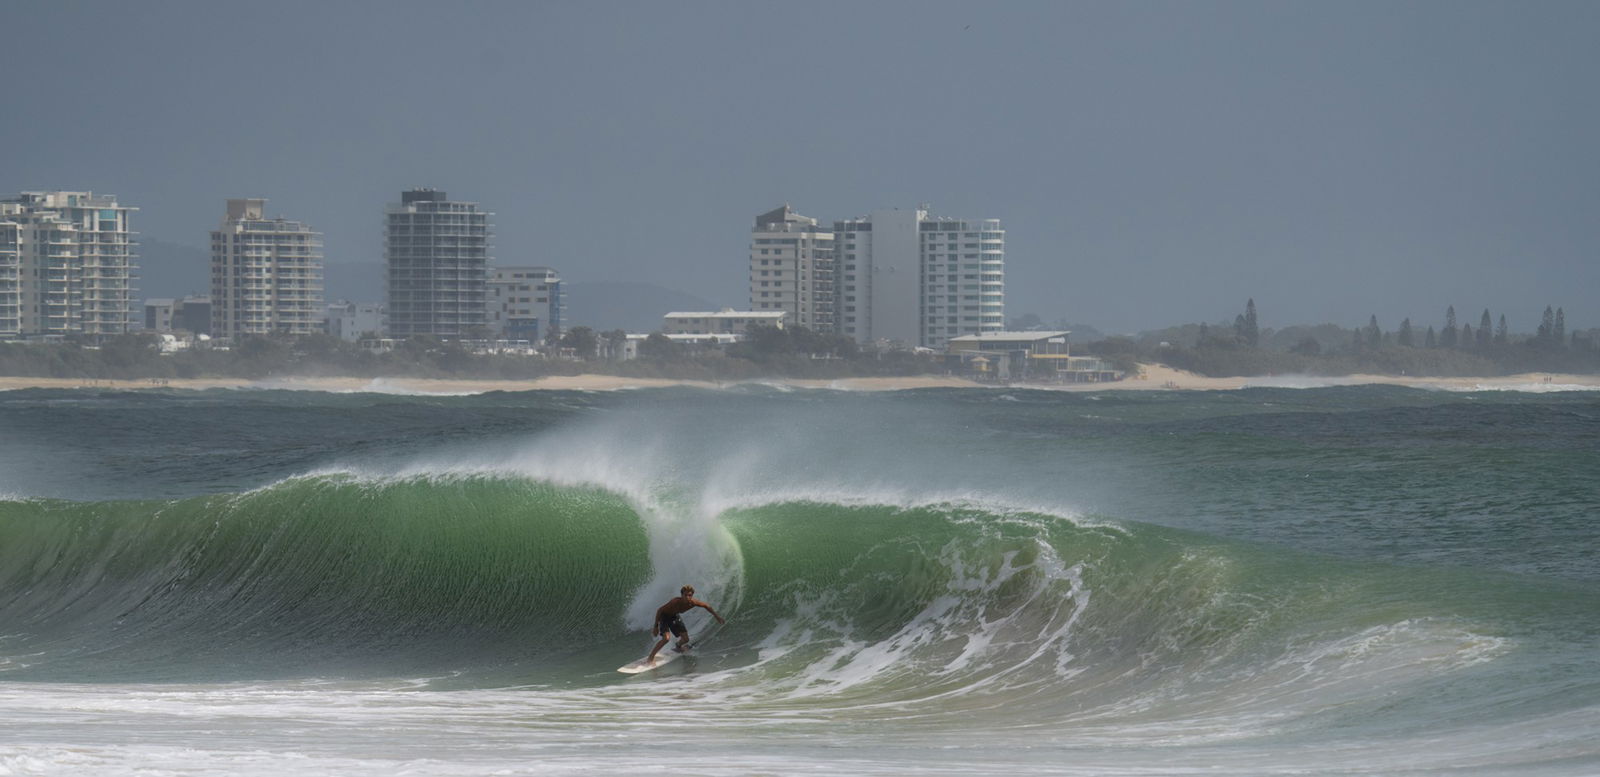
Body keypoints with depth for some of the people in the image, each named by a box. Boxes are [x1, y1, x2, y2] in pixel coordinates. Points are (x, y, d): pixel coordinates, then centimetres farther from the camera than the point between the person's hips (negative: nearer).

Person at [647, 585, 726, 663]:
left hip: (675, 616, 5)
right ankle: (650, 658, -14)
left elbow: (706, 606, -5)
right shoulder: (675, 602, -39)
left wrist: (717, 616, 4)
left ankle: (678, 647, 42)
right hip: (664, 616, -5)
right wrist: (656, 626, -25)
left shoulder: (693, 602, -26)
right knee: (666, 638, -25)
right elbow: (659, 610, -28)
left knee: (685, 639, 5)